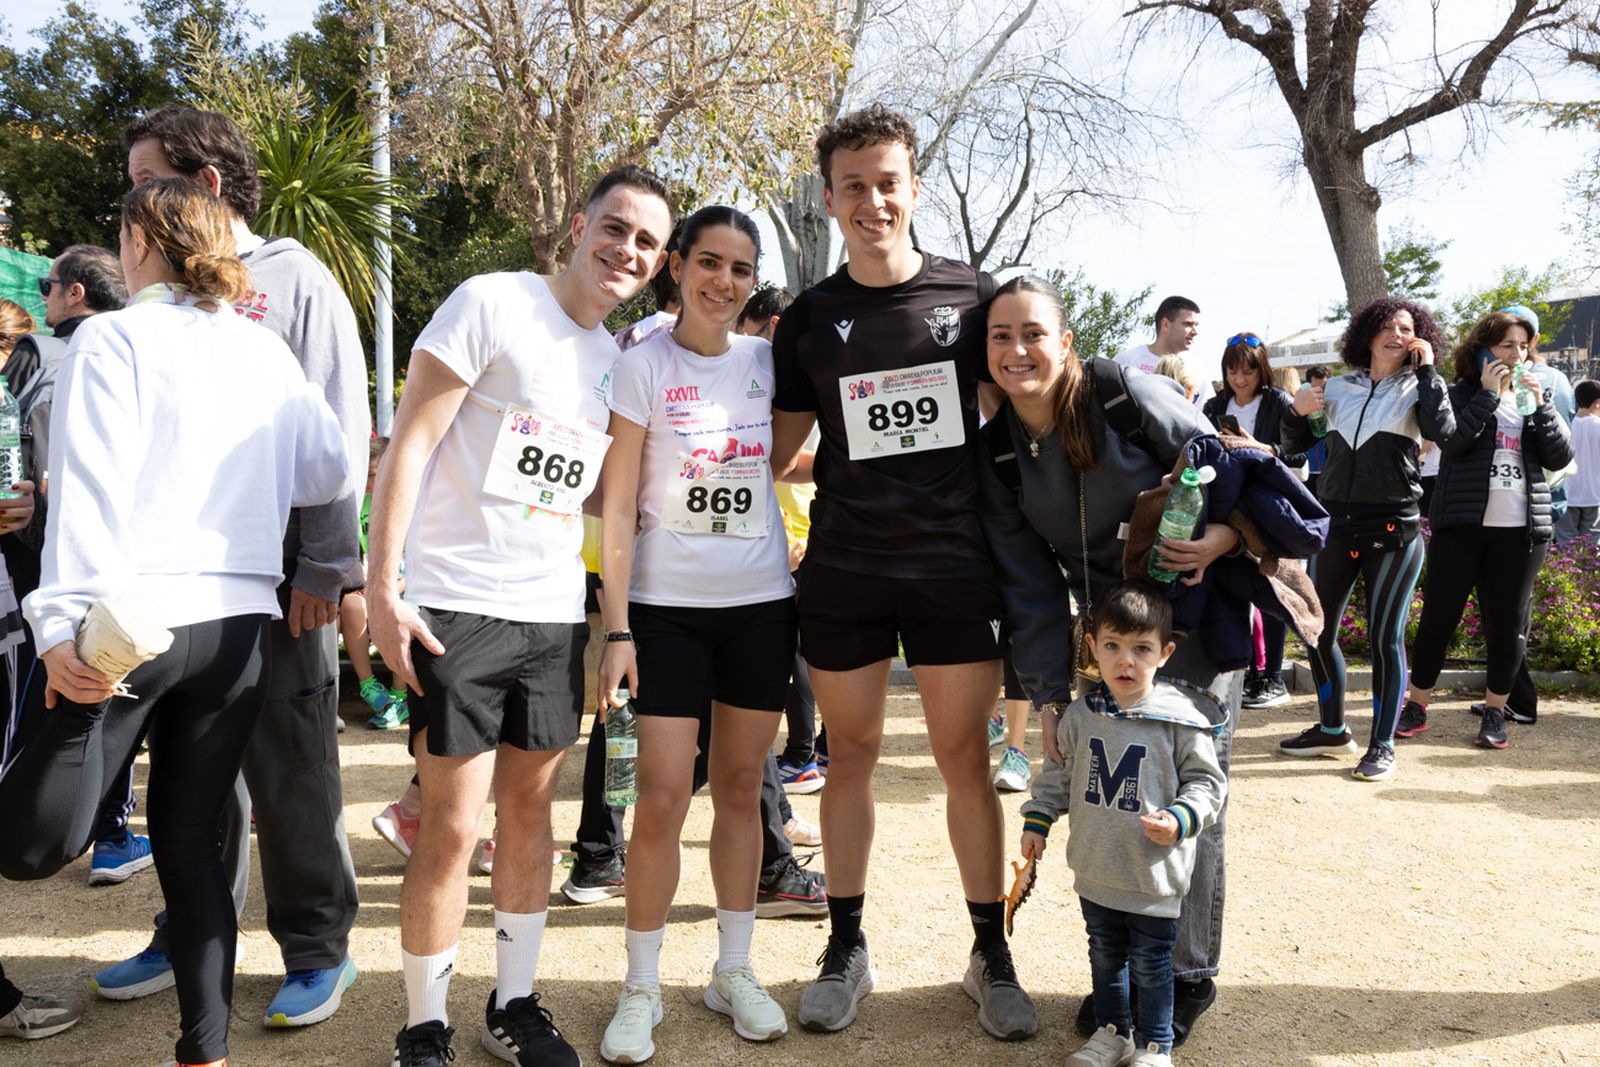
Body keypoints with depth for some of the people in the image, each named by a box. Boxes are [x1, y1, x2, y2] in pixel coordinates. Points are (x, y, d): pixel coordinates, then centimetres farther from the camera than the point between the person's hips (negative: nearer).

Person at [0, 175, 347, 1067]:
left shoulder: (113, 337, -2)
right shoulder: (269, 351, 9)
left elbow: (90, 490, -12)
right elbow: (332, 472, 11)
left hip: (133, 620, -5)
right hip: (240, 623, 5)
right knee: (192, 835, 12)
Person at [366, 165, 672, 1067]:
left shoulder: (618, 359, 13)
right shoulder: (494, 303, -6)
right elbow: (410, 442, -10)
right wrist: (383, 587, -15)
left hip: (554, 614, 6)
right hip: (456, 609, -6)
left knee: (531, 809, 14)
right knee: (451, 827, 0)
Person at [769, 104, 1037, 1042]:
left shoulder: (971, 295, 2)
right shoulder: (809, 319, 5)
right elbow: (783, 448, 10)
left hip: (953, 566, -1)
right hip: (842, 571, 1)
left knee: (966, 759, 5)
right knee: (851, 754, 9)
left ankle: (992, 955, 21)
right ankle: (847, 947, 24)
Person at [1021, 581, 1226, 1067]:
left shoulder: (1181, 719, -14)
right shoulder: (1081, 715, -2)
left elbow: (1207, 781, -6)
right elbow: (1059, 773, 11)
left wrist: (1180, 820, -21)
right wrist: (1037, 821, 9)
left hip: (1154, 876, -4)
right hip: (1095, 868, 4)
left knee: (1151, 964, 10)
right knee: (1104, 955, 21)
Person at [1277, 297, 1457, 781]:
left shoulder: (1414, 390, 3)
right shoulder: (1338, 388, 10)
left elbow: (1443, 431, -18)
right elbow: (1296, 446, 16)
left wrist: (1426, 369, -10)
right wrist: (1297, 412, -3)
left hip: (1392, 528, -4)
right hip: (1336, 523, 4)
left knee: (1385, 638, -1)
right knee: (1317, 631, 8)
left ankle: (1383, 745, 11)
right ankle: (1332, 730, 26)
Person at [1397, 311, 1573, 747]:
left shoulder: (1533, 397, 14)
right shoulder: (1461, 394, 4)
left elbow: (1560, 458, 3)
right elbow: (1451, 440, -16)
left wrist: (1539, 404, -6)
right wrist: (1487, 395, -15)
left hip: (1520, 528, 3)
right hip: (1462, 523, -3)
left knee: (1506, 623, 5)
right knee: (1438, 616, 0)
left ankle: (1495, 712, 17)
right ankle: (1416, 706, 11)